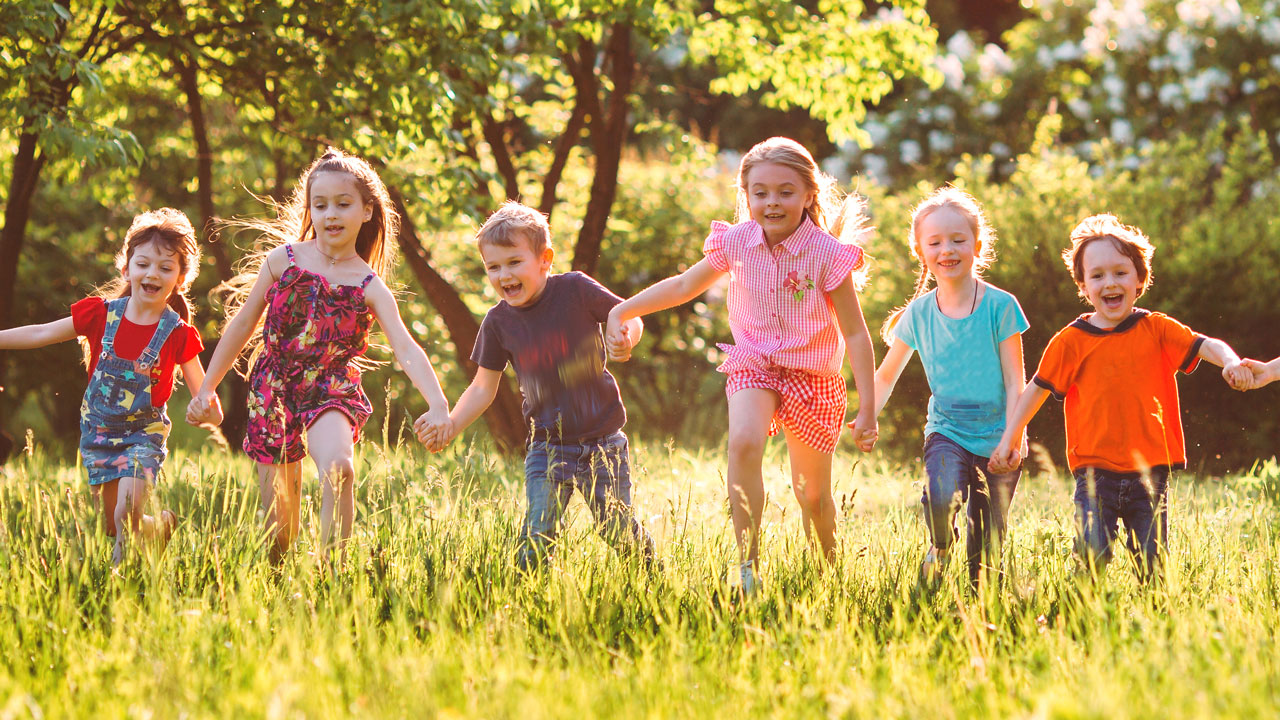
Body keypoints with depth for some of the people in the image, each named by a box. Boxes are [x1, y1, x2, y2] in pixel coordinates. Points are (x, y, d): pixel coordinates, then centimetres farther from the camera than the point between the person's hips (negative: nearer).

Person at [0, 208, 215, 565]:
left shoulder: (178, 334, -13)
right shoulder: (102, 313, -8)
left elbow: (201, 391, -12)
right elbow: (42, 334, -1)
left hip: (144, 434, -3)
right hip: (98, 432, 3)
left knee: (126, 517, -23)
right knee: (112, 527, 12)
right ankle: (162, 524, 42)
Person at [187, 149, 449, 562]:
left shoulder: (370, 287, -2)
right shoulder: (282, 260, 2)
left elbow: (406, 349, -13)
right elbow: (243, 324, 11)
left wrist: (438, 405, -28)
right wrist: (208, 388, 12)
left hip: (332, 391, -2)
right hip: (274, 390, 2)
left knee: (338, 467, -33)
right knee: (278, 523, 3)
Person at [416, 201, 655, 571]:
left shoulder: (575, 289, -10)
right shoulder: (498, 322, -3)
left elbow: (628, 316, 0)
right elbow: (483, 387, 5)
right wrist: (451, 424, -9)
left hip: (602, 440, -2)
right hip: (546, 449, 2)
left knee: (618, 530, 4)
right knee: (537, 535, -12)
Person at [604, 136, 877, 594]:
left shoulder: (827, 254, -15)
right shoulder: (737, 243, -6)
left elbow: (855, 334, -11)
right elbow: (684, 286, 10)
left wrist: (868, 410, -13)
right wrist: (621, 312, 4)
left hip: (812, 377, -1)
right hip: (753, 366, 1)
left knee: (812, 494, 9)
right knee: (743, 444, -31)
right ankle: (747, 562, -30)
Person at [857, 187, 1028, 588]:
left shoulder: (1000, 306, -7)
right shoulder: (918, 313, 1)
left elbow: (1015, 382, -6)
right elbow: (886, 375, 14)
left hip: (997, 437, -1)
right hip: (946, 431, 1)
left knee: (985, 551, -1)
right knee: (940, 497, -29)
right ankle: (940, 546, 2)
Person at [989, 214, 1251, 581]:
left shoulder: (1157, 329, 5)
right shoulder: (1071, 341, 3)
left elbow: (1205, 345, -2)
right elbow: (1037, 388, 12)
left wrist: (1231, 362, -24)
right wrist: (1010, 439, 11)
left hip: (1150, 471, 1)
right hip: (1095, 471, -1)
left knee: (1152, 565, 1)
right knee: (1092, 557, -15)